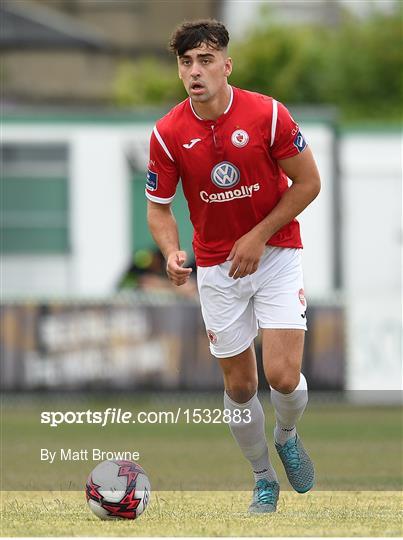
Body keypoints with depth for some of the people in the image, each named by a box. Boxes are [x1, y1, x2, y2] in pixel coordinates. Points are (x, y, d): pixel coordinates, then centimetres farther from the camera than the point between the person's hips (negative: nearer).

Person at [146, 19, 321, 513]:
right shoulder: (168, 134, -11)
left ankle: (287, 436, 20)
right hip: (216, 269, 2)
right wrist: (172, 253, -22)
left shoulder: (267, 115, -16)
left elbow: (308, 182, -7)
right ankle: (263, 480, 28)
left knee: (283, 376, -14)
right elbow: (158, 208, -2)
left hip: (275, 254, -2)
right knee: (239, 386, 6)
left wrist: (259, 237, -13)